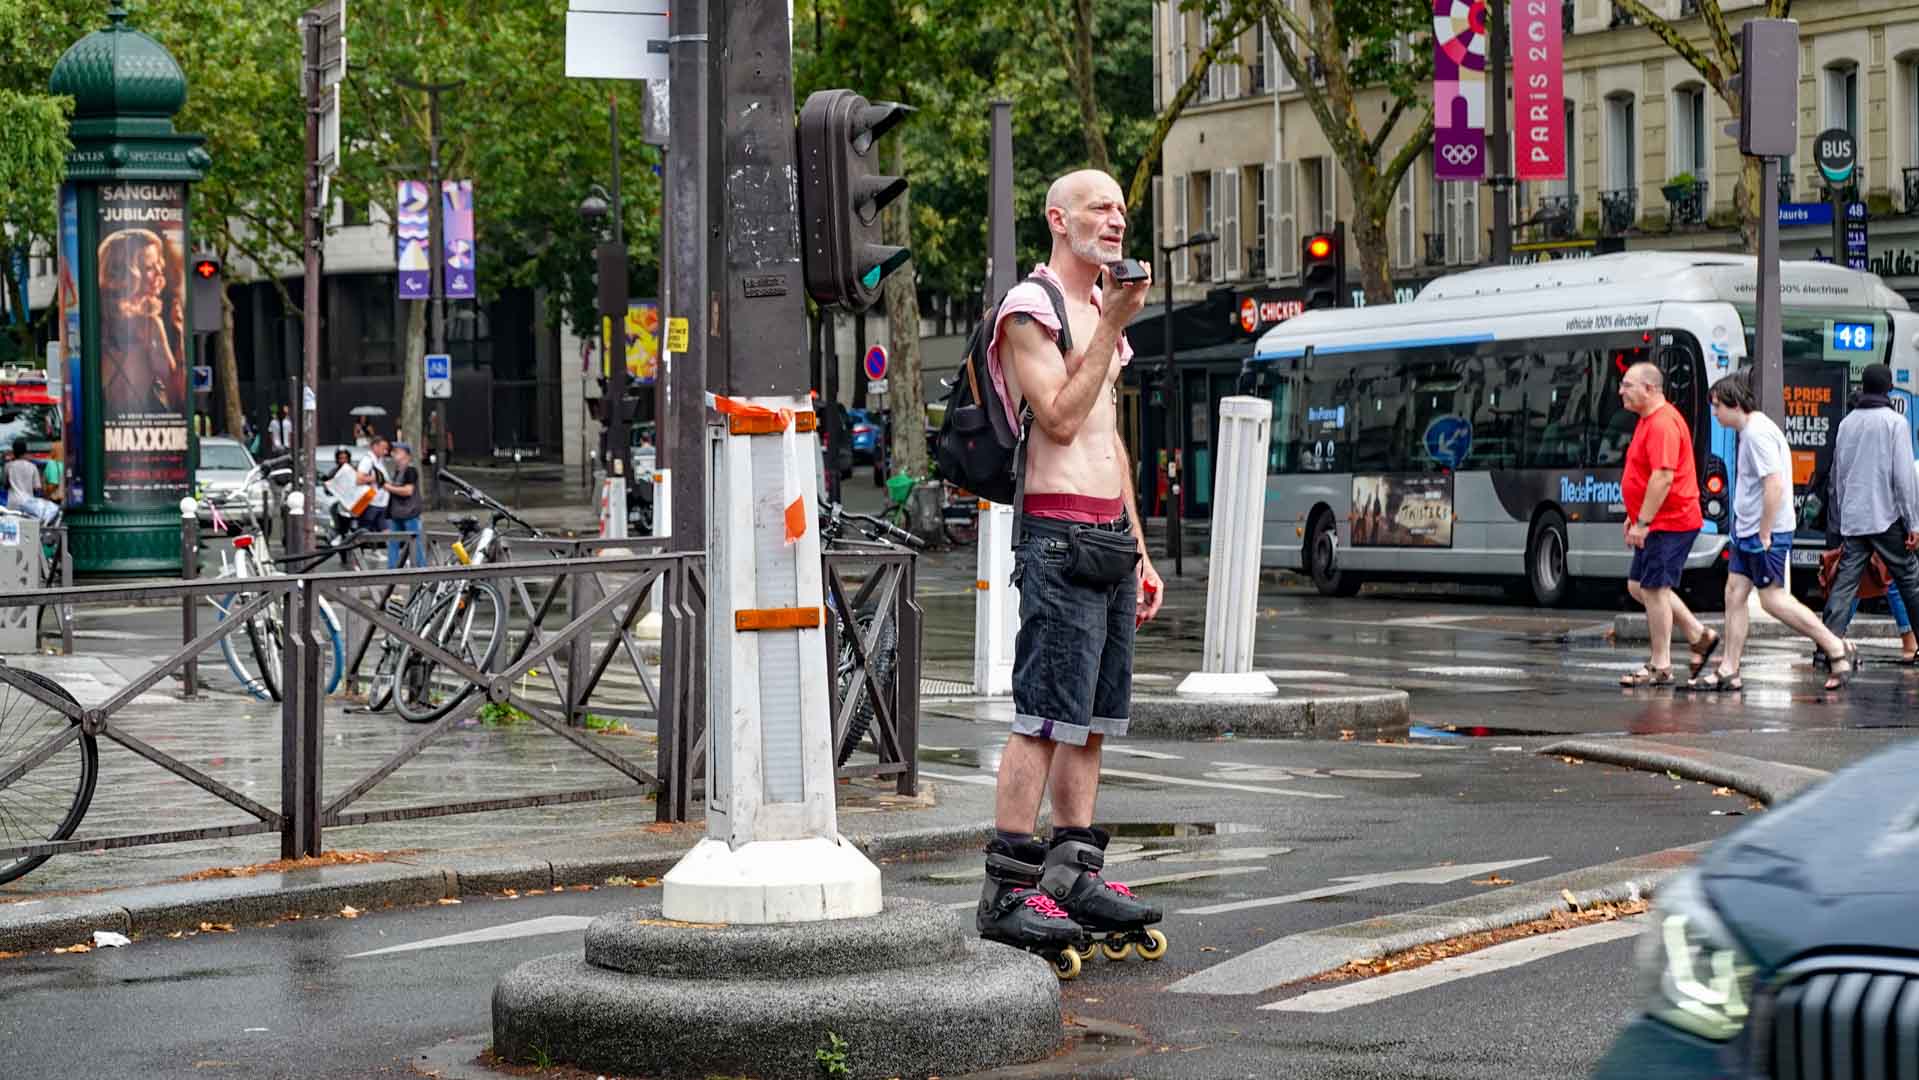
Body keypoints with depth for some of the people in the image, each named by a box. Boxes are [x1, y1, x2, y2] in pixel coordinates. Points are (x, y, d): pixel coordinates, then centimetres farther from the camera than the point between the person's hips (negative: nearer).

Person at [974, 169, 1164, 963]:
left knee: (1094, 719, 9)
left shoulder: (1099, 310, 21)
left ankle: (1073, 874, 14)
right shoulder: (1028, 310, -7)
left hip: (1109, 536, 9)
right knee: (1043, 719, -12)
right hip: (1058, 533, -9)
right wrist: (1112, 326, -16)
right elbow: (1060, 419, -17)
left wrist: (1138, 552, 22)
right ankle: (1007, 891, -12)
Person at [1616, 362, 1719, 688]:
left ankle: (1660, 668, 0)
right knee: (1638, 586, 14)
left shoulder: (1663, 425, -19)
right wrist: (1634, 517, 23)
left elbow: (1663, 478, -26)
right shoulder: (1649, 420, 15)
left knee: (1653, 588, -6)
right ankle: (1700, 636, 20)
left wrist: (1643, 522, -25)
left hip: (1669, 523, -11)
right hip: (1659, 523, 11)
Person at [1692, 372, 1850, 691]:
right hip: (1747, 530, 10)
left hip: (1766, 532, -10)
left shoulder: (1758, 433, -18)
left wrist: (1764, 535, -22)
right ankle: (1728, 671, 10)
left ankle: (1835, 646, 0)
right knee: (1735, 593, 8)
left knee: (1773, 598, -6)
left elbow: (1775, 485, -25)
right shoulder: (1751, 431, 15)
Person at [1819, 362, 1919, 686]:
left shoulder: (1846, 423, 11)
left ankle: (1835, 654, -14)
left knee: (1844, 584, -2)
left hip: (1852, 521, 4)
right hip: (1886, 518, -4)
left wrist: (1837, 522, 22)